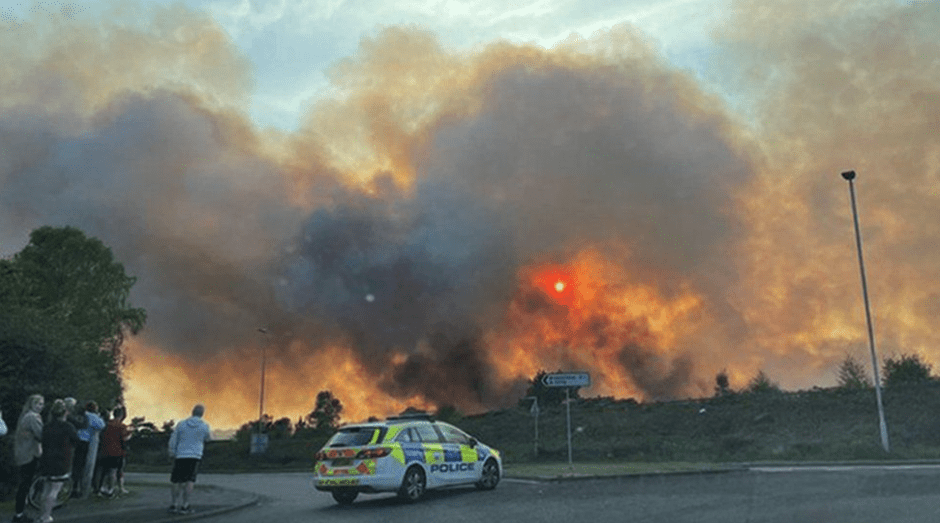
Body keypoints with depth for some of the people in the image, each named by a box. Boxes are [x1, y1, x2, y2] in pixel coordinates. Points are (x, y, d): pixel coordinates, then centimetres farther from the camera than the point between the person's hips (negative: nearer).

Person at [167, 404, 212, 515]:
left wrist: (172, 454, 17)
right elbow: (208, 438, 17)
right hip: (195, 456, -2)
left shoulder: (181, 424, 3)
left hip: (180, 456, 2)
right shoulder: (204, 426, -1)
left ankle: (174, 504, 15)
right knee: (190, 481, -1)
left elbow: (173, 440, 6)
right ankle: (185, 506, -4)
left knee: (176, 481, 13)